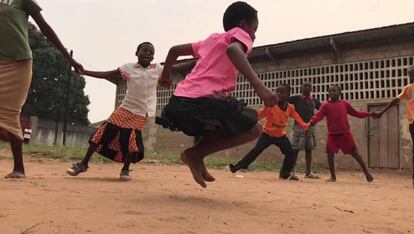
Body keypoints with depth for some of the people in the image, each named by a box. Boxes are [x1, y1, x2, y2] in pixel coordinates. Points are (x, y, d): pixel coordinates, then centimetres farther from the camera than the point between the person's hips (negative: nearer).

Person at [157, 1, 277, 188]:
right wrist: (258, 85, -27)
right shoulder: (239, 33, 8)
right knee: (252, 129, 4)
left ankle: (196, 155, 12)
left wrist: (166, 76, 48)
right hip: (204, 101, -8)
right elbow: (233, 50, -18)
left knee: (227, 126, 31)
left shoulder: (211, 39, 29)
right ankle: (196, 152, -2)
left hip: (179, 103, 8)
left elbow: (174, 50, 32)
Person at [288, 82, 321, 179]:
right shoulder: (296, 98, 0)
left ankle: (308, 172, 19)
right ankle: (291, 171, -4)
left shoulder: (314, 100, 13)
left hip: (310, 127, 5)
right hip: (299, 126, -5)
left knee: (309, 149, 10)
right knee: (295, 149, -8)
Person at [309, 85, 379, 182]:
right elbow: (318, 115, -11)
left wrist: (369, 114, 10)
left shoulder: (344, 103, 8)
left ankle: (366, 172, 19)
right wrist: (312, 121, -31)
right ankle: (333, 176, 13)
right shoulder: (325, 105, 3)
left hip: (345, 134, 0)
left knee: (355, 153, 4)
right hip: (332, 135, 0)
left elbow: (356, 113, 16)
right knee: (330, 154, -4)